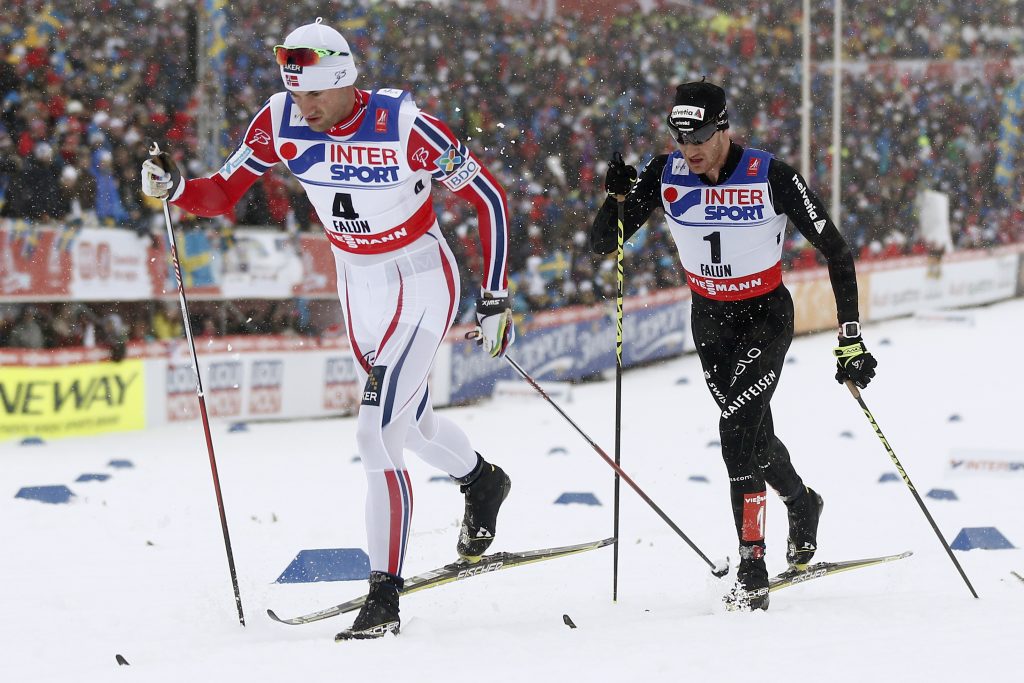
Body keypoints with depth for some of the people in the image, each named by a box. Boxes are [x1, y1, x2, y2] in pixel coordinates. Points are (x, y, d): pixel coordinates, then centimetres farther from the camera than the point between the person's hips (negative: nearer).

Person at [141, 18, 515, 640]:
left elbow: (490, 199, -16)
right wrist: (173, 189, -25)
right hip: (359, 285, 6)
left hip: (422, 285, -6)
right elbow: (222, 195, -3)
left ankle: (385, 596, -12)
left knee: (376, 432, -18)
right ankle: (482, 482, 55)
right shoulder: (280, 123, -13)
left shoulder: (407, 129, -27)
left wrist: (495, 299, -15)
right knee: (408, 420, 23)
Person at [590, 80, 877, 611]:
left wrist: (850, 340, -18)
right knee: (753, 432, 15)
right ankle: (801, 503, 48)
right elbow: (602, 243, -8)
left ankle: (751, 569, -17)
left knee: (737, 430, -21)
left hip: (766, 315, -4)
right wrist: (618, 197, -29)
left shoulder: (772, 178, -22)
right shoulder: (666, 175, -12)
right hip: (709, 319, 4)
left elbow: (836, 253, -16)